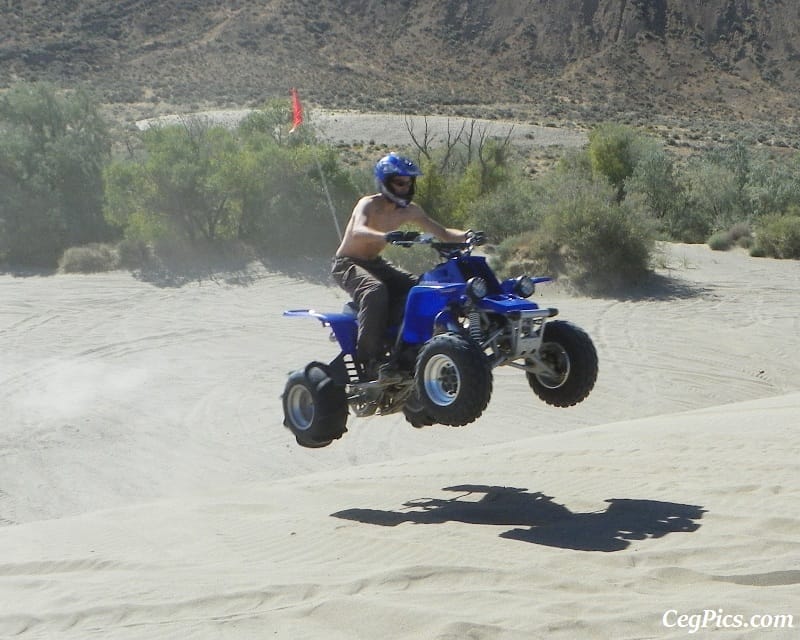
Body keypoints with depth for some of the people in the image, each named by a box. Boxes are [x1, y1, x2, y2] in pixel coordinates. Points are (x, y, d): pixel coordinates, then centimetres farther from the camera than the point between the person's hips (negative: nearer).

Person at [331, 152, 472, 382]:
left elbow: (442, 233, 3)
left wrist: (466, 236, -19)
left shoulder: (410, 211, 1)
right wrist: (387, 236, -62)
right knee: (375, 290, -37)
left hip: (375, 263, 7)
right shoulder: (368, 205, -20)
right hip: (347, 264, -7)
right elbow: (358, 231, -42)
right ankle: (370, 359, -36)